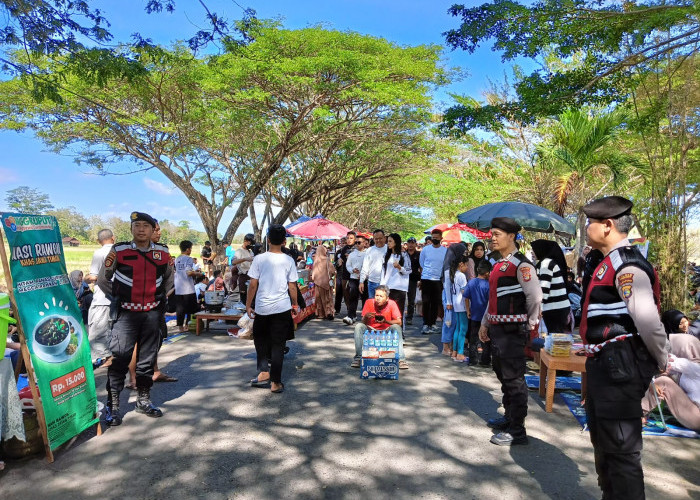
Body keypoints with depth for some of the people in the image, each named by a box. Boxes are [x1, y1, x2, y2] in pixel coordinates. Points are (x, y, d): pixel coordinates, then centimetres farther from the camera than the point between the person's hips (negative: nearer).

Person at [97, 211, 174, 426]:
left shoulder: (163, 253, 3)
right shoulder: (119, 251, -5)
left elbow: (168, 280, 17)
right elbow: (102, 280, 3)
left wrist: (159, 297, 6)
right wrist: (118, 297, -4)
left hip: (152, 313, 3)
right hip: (125, 313, -3)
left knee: (148, 358, 11)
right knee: (119, 358, -3)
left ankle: (143, 400, 26)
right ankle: (112, 406, 10)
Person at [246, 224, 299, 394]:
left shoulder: (259, 259, -6)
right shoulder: (288, 260, -4)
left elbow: (253, 285, -5)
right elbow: (292, 286, -1)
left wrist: (248, 305, 6)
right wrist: (295, 305, 11)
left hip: (262, 308, 0)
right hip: (282, 308, 0)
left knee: (260, 340, 21)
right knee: (278, 344, 7)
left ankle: (264, 373, 15)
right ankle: (275, 382, 12)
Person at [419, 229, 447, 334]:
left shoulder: (446, 251, 3)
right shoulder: (425, 249, 3)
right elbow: (421, 265, 10)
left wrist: (445, 280, 3)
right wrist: (420, 280, 7)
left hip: (438, 280, 1)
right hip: (426, 279, 0)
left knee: (436, 303, 7)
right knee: (426, 302, -1)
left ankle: (432, 323, 17)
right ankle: (426, 324, 6)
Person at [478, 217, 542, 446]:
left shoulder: (521, 265, -15)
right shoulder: (499, 264, 14)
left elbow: (535, 298, -17)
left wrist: (529, 325, -4)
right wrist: (485, 323, 20)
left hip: (512, 330, -10)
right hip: (497, 328, 10)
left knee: (513, 379, -1)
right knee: (502, 374, 20)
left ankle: (517, 431, 11)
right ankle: (509, 417, 38)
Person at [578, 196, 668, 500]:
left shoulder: (627, 266, -19)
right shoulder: (603, 262, 12)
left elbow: (648, 321, -25)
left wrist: (662, 362, -11)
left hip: (620, 366, -11)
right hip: (602, 362, 11)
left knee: (620, 448, 1)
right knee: (602, 439, 24)